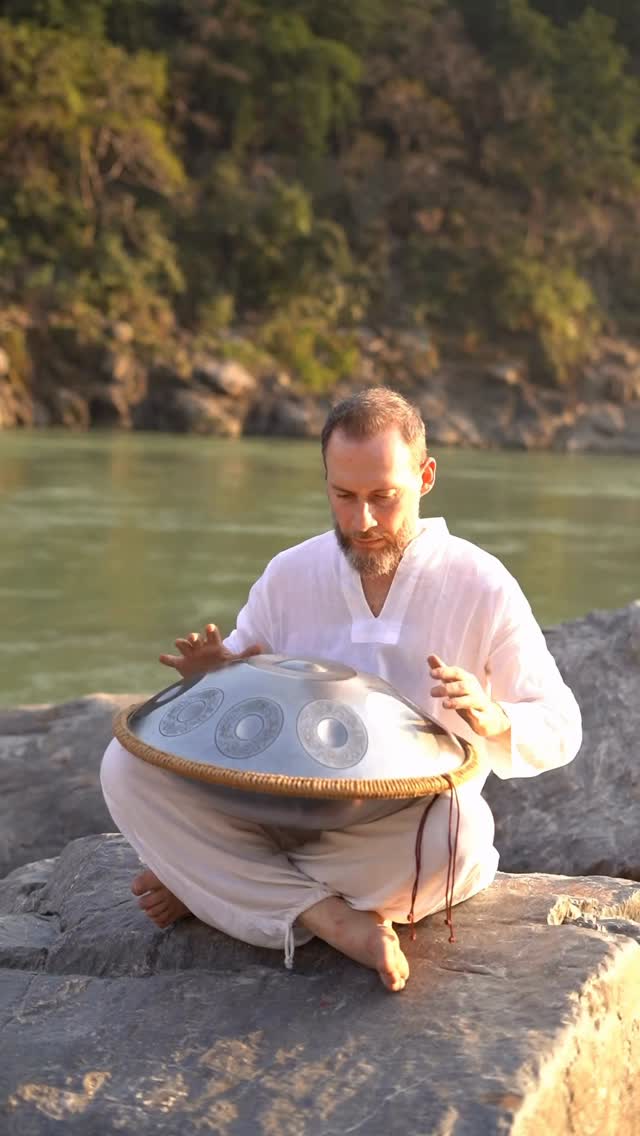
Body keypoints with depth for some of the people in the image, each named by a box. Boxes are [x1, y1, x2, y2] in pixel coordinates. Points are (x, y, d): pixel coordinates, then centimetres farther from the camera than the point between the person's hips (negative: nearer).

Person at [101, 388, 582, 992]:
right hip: (279, 808, 2)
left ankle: (210, 883, -16)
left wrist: (492, 720, -24)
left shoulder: (481, 585, -5)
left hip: (406, 829, -2)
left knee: (452, 830, -39)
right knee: (129, 762, -19)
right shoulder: (290, 574, 3)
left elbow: (561, 730, -1)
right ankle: (330, 918, -28)